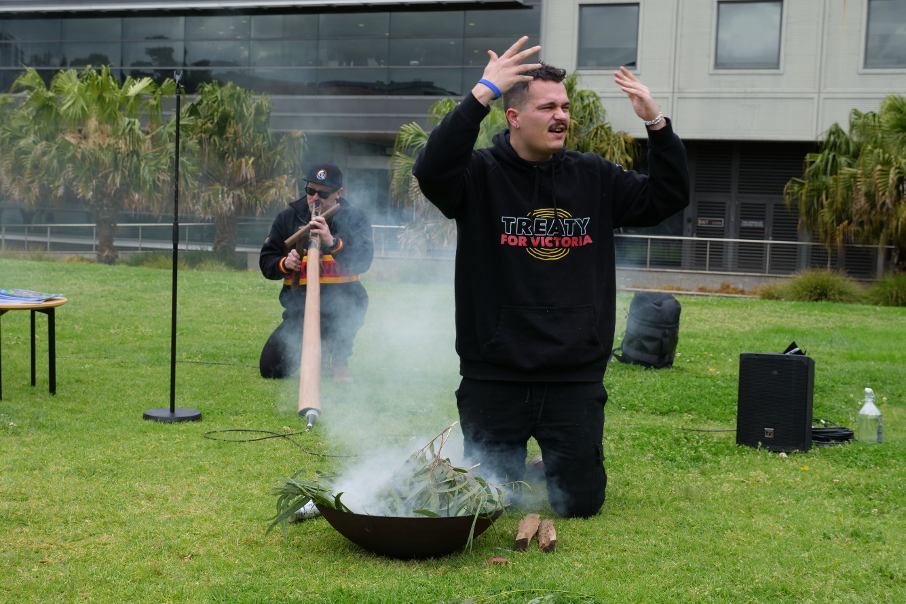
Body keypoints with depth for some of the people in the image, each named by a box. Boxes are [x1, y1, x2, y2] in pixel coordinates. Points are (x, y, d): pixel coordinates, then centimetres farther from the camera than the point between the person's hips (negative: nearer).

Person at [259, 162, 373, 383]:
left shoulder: (354, 218, -3)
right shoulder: (288, 217, 4)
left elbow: (362, 262, -19)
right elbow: (266, 261, 7)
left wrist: (332, 242, -35)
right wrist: (284, 263, -16)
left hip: (341, 298, -3)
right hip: (300, 305, 3)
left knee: (346, 303, -41)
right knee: (271, 369, -9)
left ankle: (339, 358, -9)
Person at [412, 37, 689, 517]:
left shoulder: (593, 177, 6)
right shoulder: (481, 174, -7)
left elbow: (668, 198, 7)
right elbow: (431, 171, -27)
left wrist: (656, 124, -7)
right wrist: (480, 95, -32)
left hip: (575, 378, 3)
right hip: (494, 378, -2)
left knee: (580, 500, 7)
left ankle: (557, 468, 41)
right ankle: (512, 467, 41)